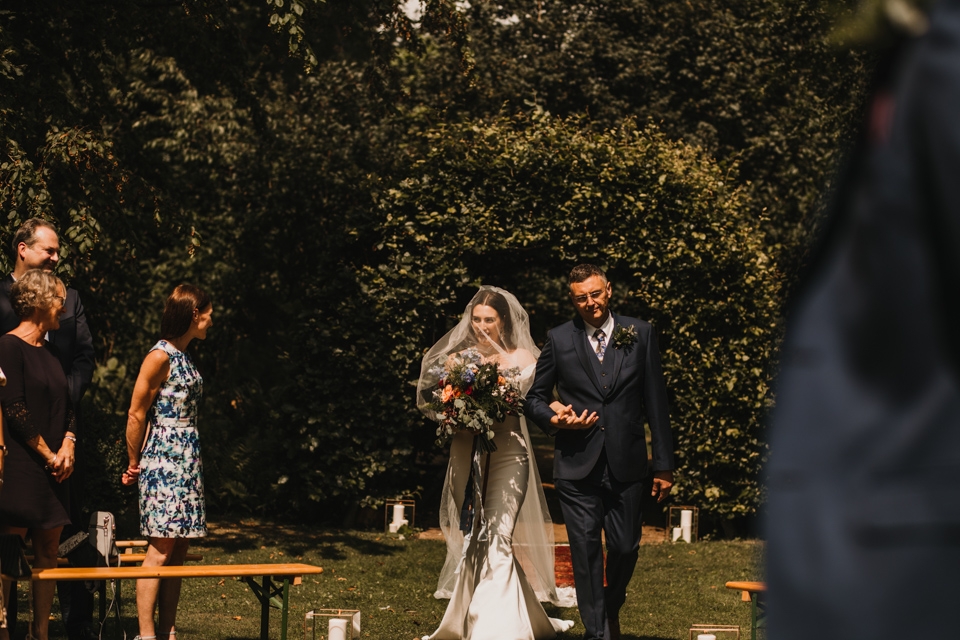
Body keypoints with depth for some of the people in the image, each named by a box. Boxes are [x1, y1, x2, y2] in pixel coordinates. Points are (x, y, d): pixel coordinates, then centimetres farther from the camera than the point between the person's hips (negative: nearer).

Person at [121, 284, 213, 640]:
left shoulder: (183, 358, 15)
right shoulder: (160, 357, -12)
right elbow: (136, 415, -9)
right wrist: (135, 464, -1)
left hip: (186, 463, 9)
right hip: (164, 462, -9)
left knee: (178, 551, 7)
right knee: (160, 550, -9)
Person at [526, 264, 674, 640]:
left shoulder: (640, 334, 5)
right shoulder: (559, 340, 5)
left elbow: (656, 402, 5)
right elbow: (534, 397, 14)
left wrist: (664, 464, 2)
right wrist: (555, 420, -9)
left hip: (627, 466, 0)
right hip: (577, 468, 0)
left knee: (625, 548, 6)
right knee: (585, 550, -2)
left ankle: (612, 609, 35)